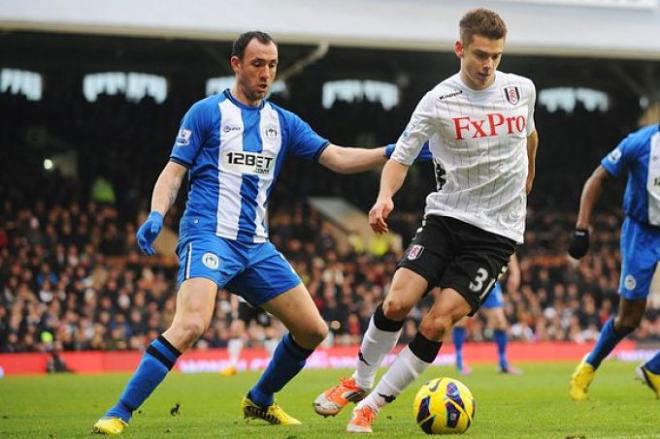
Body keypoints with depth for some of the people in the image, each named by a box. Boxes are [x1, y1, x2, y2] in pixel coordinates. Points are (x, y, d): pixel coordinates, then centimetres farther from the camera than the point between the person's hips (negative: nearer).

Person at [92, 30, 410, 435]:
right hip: (209, 237, -6)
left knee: (313, 329, 5)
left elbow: (337, 158, 9)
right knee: (192, 324, -29)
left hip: (256, 246, 6)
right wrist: (156, 215, -19)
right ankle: (119, 414, -23)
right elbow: (174, 172, -1)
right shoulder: (207, 112, 1)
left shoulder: (283, 123, 14)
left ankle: (260, 401, 27)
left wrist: (393, 152, -4)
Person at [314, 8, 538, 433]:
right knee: (396, 302, -18)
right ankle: (360, 380, 9)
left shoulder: (522, 90, 2)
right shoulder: (438, 102, -6)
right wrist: (385, 197, -24)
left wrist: (527, 180, 39)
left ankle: (373, 404, -1)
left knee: (436, 324, -14)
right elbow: (400, 158, -3)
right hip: (445, 218, 0)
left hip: (496, 233, 0)